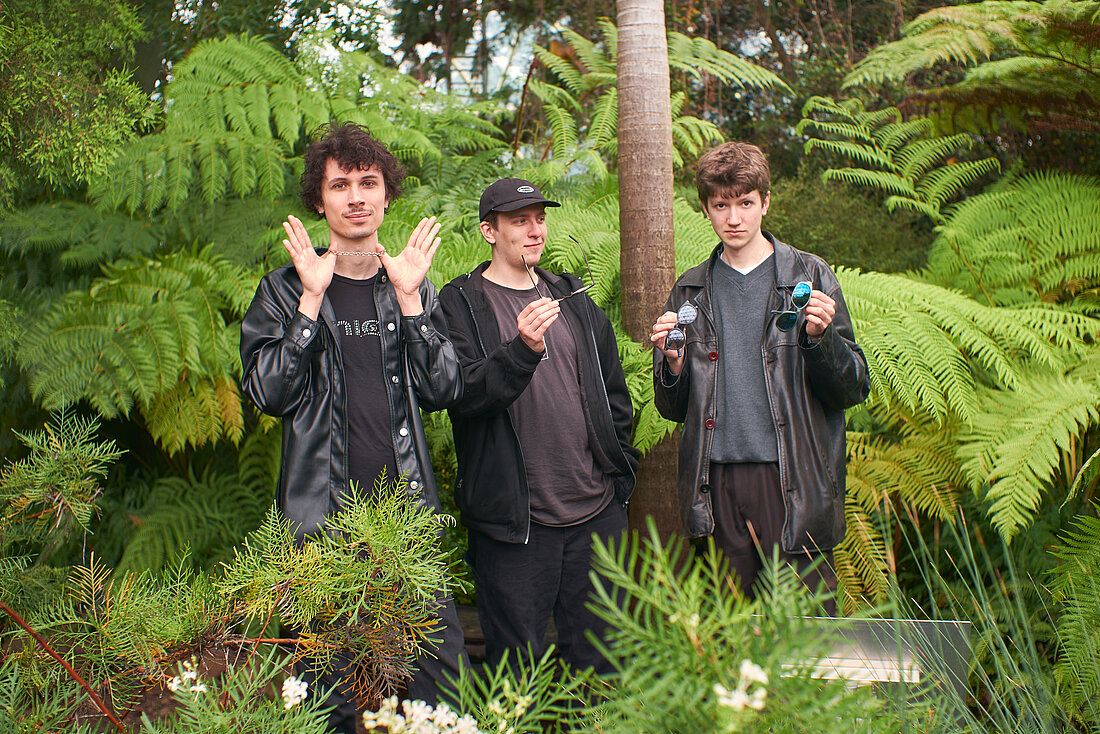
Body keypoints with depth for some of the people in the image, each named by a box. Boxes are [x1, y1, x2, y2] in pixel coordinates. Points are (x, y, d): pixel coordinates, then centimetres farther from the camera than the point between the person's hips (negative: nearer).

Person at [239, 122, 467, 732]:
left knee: (442, 662, 1)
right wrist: (312, 302, -13)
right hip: (324, 514, -2)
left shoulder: (411, 286, 11)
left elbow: (443, 390, 1)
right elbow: (269, 393, -7)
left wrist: (409, 300, -8)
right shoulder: (284, 289, 5)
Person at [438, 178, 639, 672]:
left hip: (597, 511, 5)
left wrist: (618, 464, 12)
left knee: (598, 661, 13)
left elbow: (614, 389, 21)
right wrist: (523, 350, -28)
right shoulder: (460, 304, -2)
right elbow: (463, 395, -14)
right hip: (514, 519, -4)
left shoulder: (572, 299, 15)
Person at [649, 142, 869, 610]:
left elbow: (853, 390, 1)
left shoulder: (809, 277, 3)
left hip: (792, 481, -2)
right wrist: (672, 364, -5)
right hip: (718, 484, 3)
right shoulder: (691, 293, 11)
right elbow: (674, 410, 14)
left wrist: (820, 338, -16)